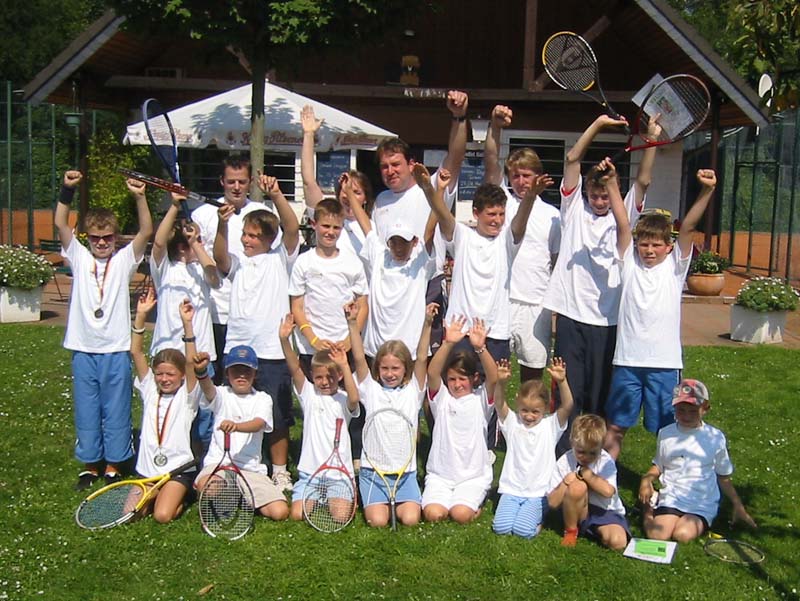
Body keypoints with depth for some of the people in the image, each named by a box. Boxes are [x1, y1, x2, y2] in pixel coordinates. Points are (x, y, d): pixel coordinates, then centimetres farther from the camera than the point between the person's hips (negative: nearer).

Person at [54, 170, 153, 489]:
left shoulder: (124, 260, 2)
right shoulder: (79, 258, 5)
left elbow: (146, 232, -11)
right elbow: (61, 224, -4)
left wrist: (140, 197, -24)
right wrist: (67, 190, -16)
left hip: (116, 350, -1)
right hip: (83, 350, 2)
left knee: (116, 411, 6)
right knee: (86, 412, 10)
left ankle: (113, 465, 19)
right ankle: (89, 465, 23)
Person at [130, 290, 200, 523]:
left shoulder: (187, 395, -3)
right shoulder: (150, 390, 6)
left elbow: (191, 363, -20)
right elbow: (136, 352, -1)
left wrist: (187, 324, -30)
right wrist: (141, 316, -12)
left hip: (178, 468, -4)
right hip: (147, 468, 4)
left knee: (162, 516, -20)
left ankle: (178, 499, 12)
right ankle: (156, 495, 18)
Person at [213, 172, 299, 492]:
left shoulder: (280, 259, 4)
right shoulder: (237, 262, 9)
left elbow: (292, 228, -12)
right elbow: (220, 257, -13)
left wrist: (277, 195, -25)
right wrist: (223, 224, -30)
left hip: (273, 353, -2)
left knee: (277, 418, 7)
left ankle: (280, 471, 21)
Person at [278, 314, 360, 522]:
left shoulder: (343, 399, -1)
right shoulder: (309, 394, 5)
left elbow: (354, 399, -26)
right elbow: (294, 368, -9)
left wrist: (345, 367, -34)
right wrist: (284, 340, -24)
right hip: (309, 472, 2)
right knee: (298, 514, -13)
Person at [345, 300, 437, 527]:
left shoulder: (413, 390, 5)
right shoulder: (371, 390, 4)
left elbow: (421, 358, -7)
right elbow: (359, 359, -6)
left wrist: (427, 324, -18)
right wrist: (352, 323, -16)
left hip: (405, 470, 1)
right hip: (373, 468, 0)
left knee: (411, 519, -16)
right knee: (378, 521, -16)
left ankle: (397, 502, 17)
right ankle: (375, 501, 17)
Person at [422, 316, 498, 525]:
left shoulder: (481, 398, -1)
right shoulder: (441, 397, 0)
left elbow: (493, 378, -21)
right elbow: (432, 373, -19)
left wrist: (480, 348, -37)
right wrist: (447, 344, -35)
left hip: (474, 475, -1)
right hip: (440, 474, 1)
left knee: (461, 514, -22)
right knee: (433, 514, -21)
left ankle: (474, 502, 9)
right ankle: (443, 498, 10)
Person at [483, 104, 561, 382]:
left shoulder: (551, 214, 11)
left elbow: (557, 261, 11)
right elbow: (491, 163, -7)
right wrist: (495, 127, -20)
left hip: (537, 305, 2)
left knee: (533, 370, 10)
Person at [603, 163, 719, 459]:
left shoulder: (675, 266, 4)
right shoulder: (629, 262, 5)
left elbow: (688, 227, -10)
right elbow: (622, 223, -6)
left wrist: (707, 191, -23)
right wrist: (611, 183, -15)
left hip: (664, 362, -1)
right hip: (627, 359, 1)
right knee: (615, 426, 11)